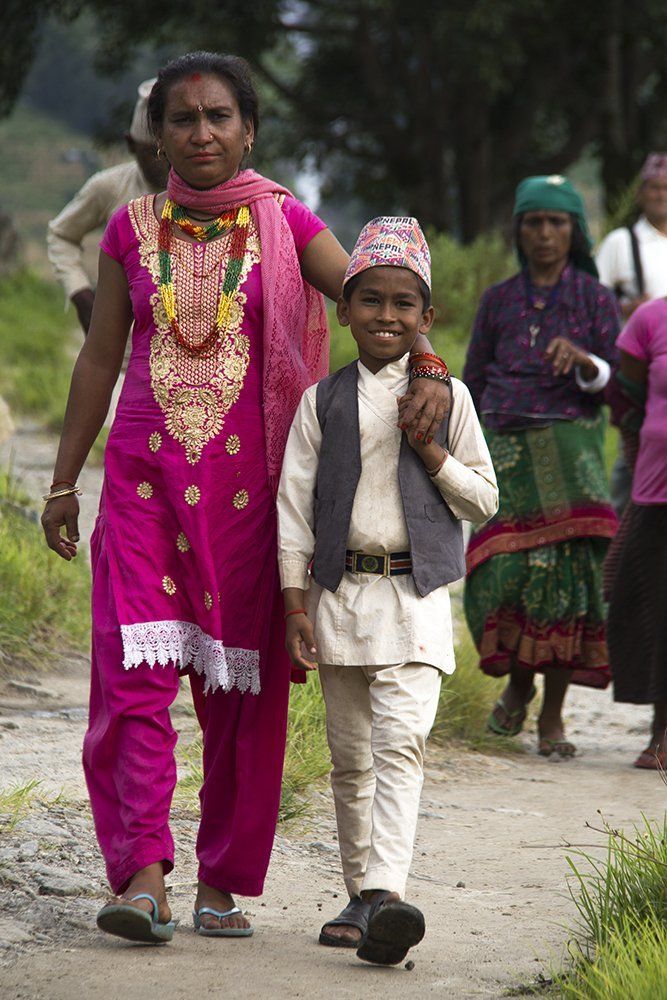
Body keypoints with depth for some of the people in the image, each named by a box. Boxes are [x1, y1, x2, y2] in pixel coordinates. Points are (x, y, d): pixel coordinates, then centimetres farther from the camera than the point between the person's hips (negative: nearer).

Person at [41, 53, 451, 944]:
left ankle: (223, 883, 10)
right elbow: (98, 359, 11)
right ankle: (144, 878, -17)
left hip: (248, 483, -1)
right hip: (146, 475, 1)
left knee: (241, 685, 1)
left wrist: (427, 372, -29)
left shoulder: (285, 225, 2)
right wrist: (64, 480, 10)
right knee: (137, 669, -12)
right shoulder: (132, 230, 7)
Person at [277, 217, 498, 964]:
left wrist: (429, 448, -8)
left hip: (415, 595, -2)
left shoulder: (447, 397, 5)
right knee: (351, 755, 9)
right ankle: (361, 896, 19)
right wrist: (296, 603, -2)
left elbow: (484, 500, 7)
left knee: (399, 742, -17)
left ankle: (385, 895, -27)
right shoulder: (323, 401, 6)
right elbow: (294, 502, 4)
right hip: (341, 593, 2)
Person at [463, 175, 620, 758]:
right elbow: (473, 381, 18)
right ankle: (517, 681, 17)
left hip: (569, 447, -2)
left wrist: (582, 359, -18)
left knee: (566, 568, -11)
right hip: (504, 447, 2)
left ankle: (552, 715, -4)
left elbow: (614, 383, 3)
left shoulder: (594, 299, 7)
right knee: (503, 569, -10)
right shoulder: (498, 301, 13)